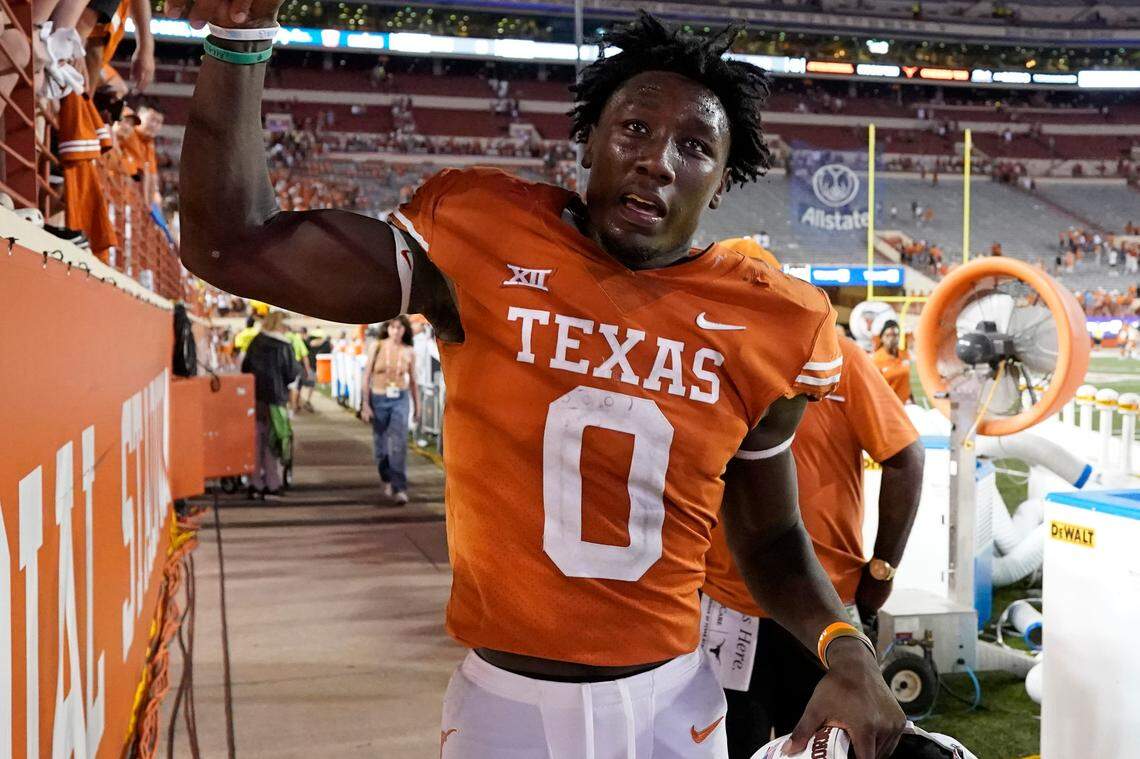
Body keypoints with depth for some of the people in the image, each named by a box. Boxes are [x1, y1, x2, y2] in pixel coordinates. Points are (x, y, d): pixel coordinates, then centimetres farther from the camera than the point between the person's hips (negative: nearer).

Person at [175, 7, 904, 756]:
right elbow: (233, 245, -9)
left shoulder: (764, 325, -5)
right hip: (503, 698, -1)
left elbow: (770, 536, 7)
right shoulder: (482, 240, -10)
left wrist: (844, 646, -11)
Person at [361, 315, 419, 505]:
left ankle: (399, 489, -13)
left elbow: (413, 380, 12)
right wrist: (365, 404, -7)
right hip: (378, 399, 0)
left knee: (399, 443, -13)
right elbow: (367, 376, -2)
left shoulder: (409, 352, 0)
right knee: (380, 444, 11)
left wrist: (417, 405, 17)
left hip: (400, 399, 0)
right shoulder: (377, 347, -4)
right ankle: (387, 481, 34)